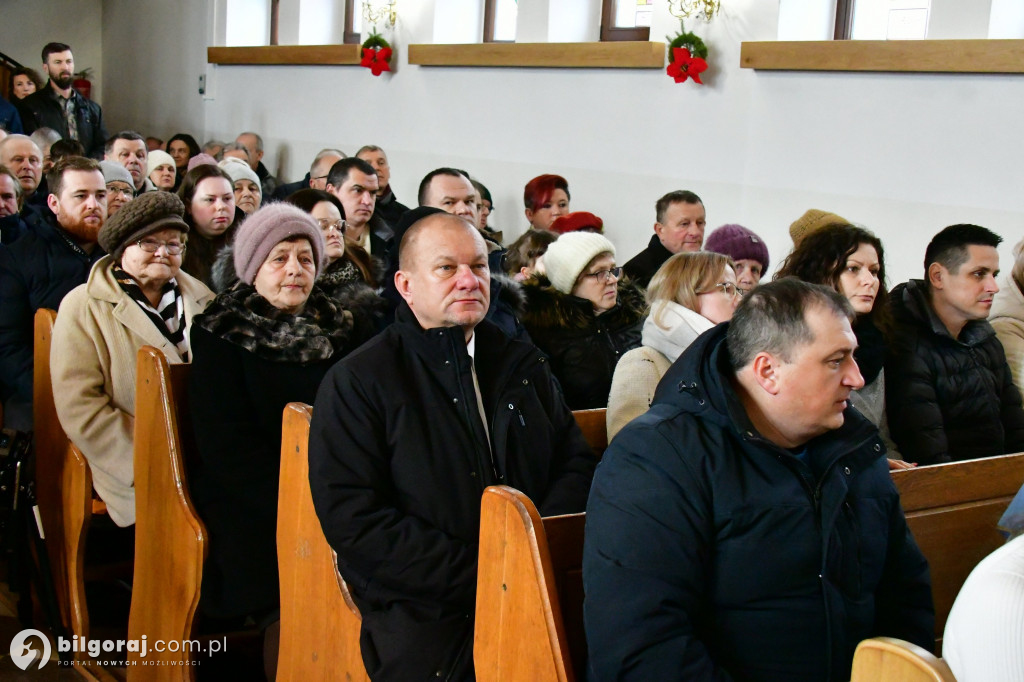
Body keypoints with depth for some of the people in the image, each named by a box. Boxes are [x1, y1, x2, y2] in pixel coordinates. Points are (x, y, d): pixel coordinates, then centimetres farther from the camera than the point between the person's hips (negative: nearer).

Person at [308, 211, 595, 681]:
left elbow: (576, 463, 13)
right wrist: (482, 577, -14)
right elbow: (353, 521, -9)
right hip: (428, 622, -4)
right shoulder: (354, 384, 0)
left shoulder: (524, 366, 17)